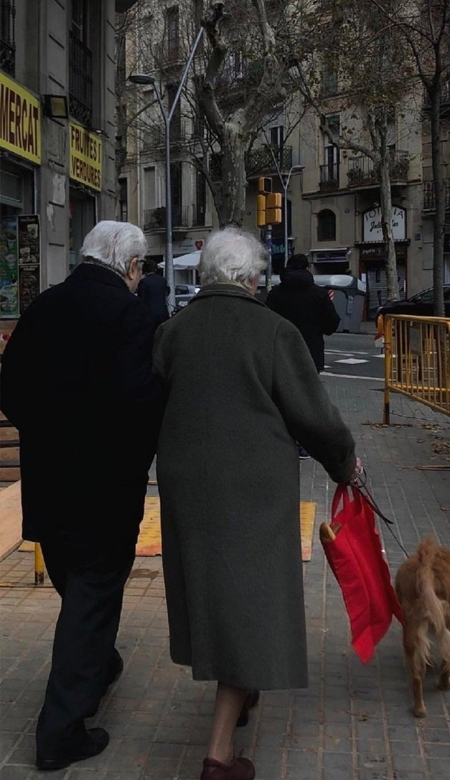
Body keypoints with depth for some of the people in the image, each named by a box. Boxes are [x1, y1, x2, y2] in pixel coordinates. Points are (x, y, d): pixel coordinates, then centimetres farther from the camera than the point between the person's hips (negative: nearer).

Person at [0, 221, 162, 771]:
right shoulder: (129, 313, -16)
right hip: (106, 478, -6)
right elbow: (137, 398, -25)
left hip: (45, 474, 7)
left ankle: (96, 664, 49)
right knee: (95, 587, 6)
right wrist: (141, 453, -7)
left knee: (75, 583, 25)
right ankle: (62, 729, 11)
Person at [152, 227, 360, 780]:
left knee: (208, 588, 22)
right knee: (248, 598, 4)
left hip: (186, 484, 4)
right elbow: (312, 413, -8)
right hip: (255, 486, -4)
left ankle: (235, 693, 43)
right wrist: (344, 459, 10)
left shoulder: (172, 331, -3)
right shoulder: (274, 331, -13)